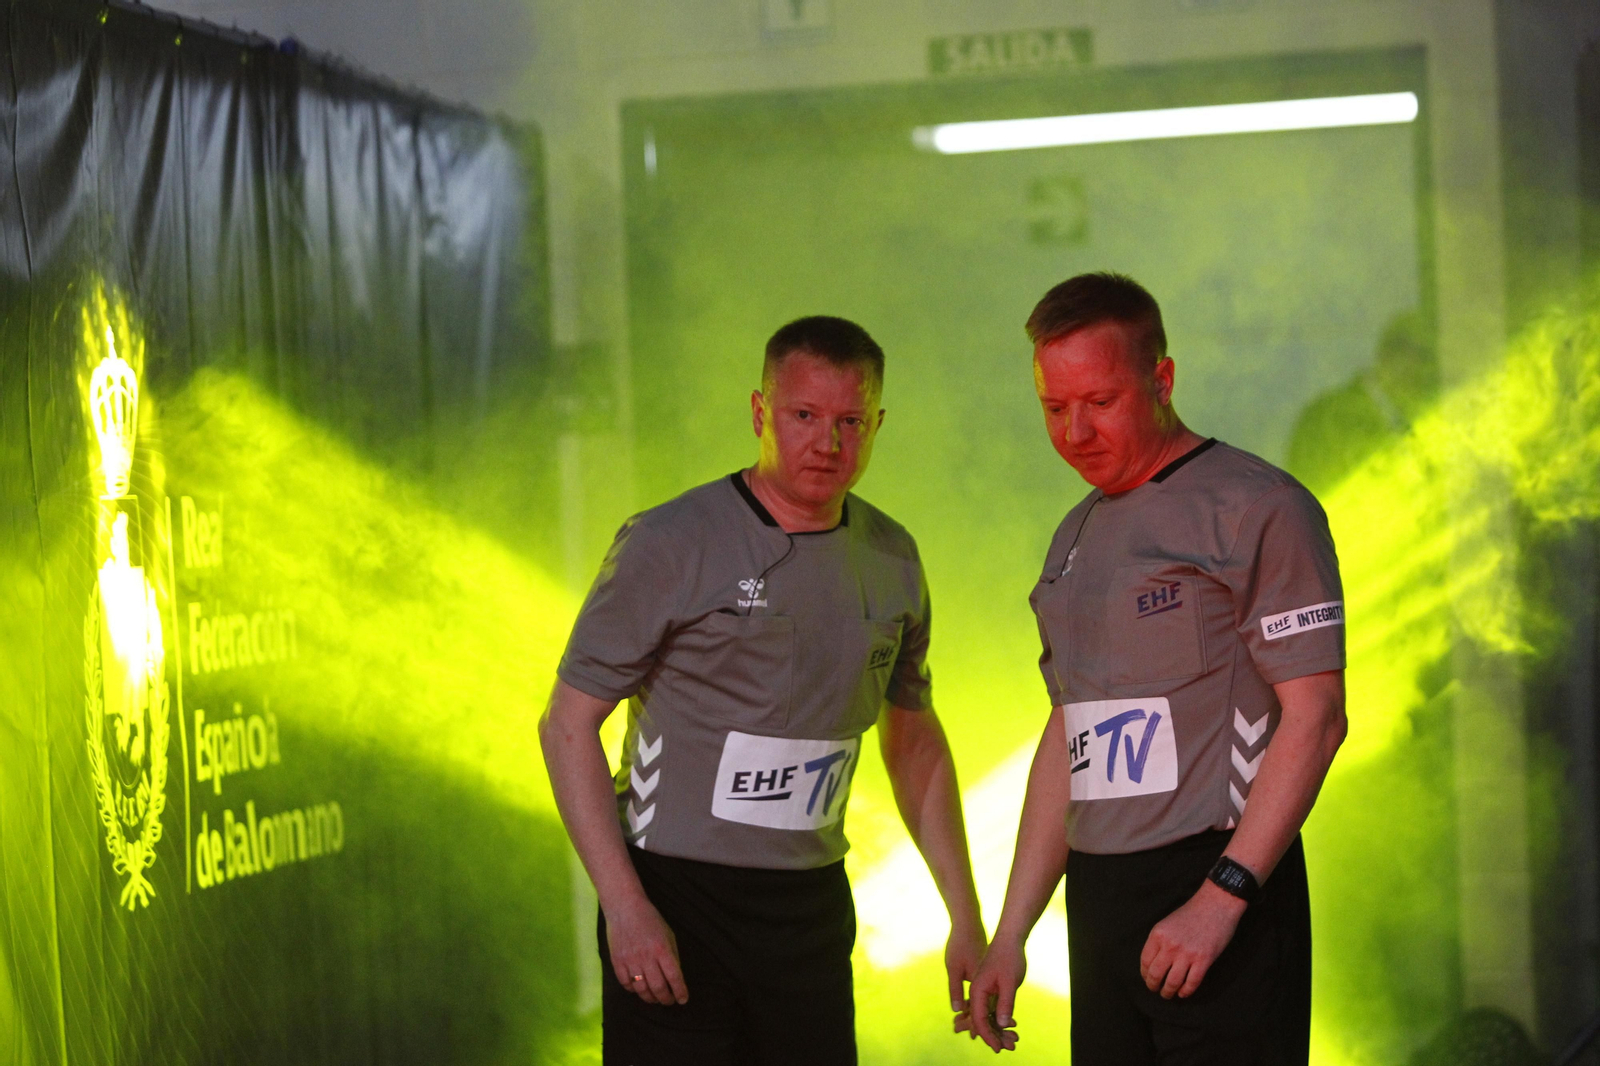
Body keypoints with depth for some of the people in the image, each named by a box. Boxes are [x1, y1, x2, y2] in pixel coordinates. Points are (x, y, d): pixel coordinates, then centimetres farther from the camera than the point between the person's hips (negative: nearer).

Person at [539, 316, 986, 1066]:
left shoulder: (892, 561, 7)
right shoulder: (670, 546, -10)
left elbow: (914, 739, 19)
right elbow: (568, 726, -9)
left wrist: (966, 918, 15)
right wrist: (626, 908, -17)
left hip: (811, 907, 5)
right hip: (675, 899, -5)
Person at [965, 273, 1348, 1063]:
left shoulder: (1256, 508, -6)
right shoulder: (1076, 538, 18)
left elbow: (1314, 718, -13)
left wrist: (1220, 897, -20)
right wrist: (1009, 934, 16)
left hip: (1220, 882, -7)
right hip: (1100, 901, 7)